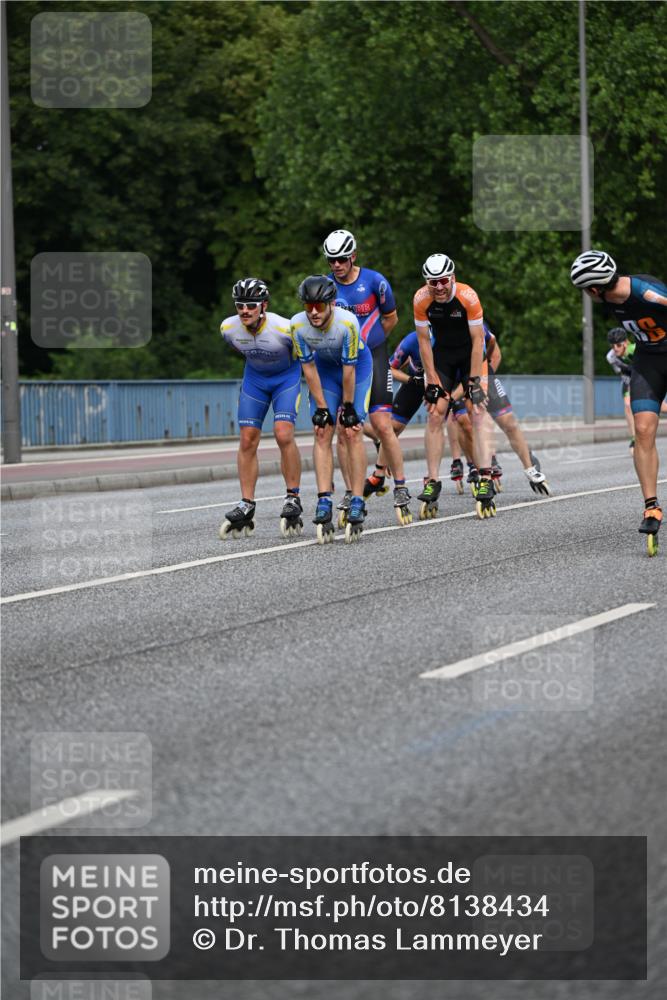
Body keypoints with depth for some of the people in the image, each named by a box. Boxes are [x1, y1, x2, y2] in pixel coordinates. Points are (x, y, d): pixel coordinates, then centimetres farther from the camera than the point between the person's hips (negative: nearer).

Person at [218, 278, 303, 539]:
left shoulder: (284, 328, -31)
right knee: (247, 441, -3)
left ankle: (293, 501, -9)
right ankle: (246, 506, 4)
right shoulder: (228, 328, -19)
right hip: (254, 377, 4)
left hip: (287, 376, -4)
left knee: (284, 435, -21)